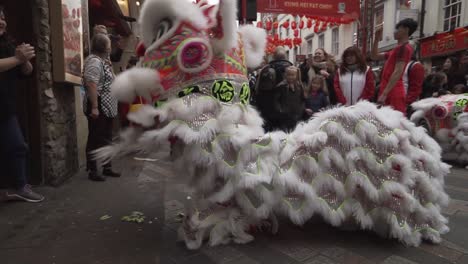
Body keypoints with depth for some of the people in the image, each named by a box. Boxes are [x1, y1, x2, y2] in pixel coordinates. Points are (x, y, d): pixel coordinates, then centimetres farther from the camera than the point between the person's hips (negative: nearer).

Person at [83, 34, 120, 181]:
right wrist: (94, 107, -26)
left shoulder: (103, 61, 18)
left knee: (106, 139, 14)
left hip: (107, 108, 10)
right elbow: (91, 85, -23)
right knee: (95, 140, -2)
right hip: (98, 108, -10)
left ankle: (107, 168, 24)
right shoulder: (94, 61, -13)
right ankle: (92, 171, 8)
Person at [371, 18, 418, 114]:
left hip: (393, 93, -9)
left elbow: (397, 72, -17)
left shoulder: (404, 48, -6)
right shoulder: (397, 49, 23)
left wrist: (384, 94, -22)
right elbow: (374, 56, 31)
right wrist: (376, 39, 21)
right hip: (390, 93, 9)